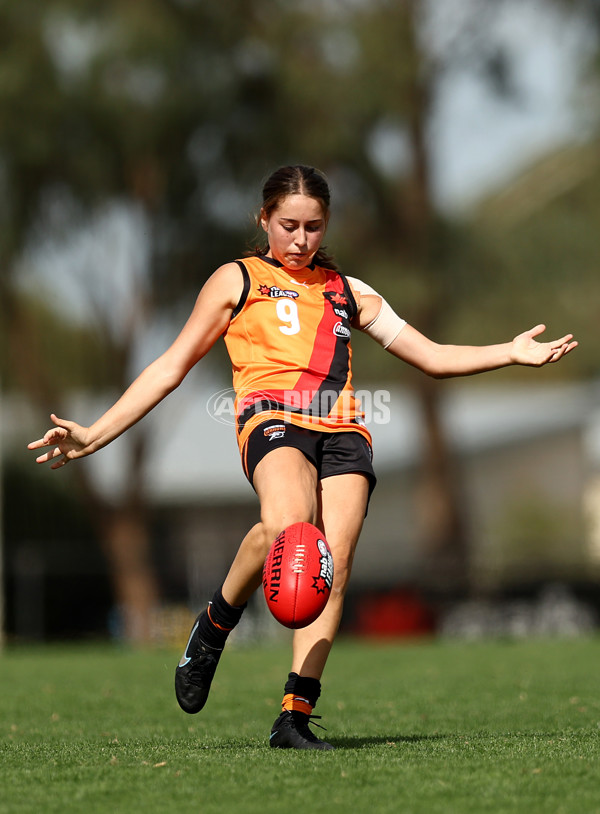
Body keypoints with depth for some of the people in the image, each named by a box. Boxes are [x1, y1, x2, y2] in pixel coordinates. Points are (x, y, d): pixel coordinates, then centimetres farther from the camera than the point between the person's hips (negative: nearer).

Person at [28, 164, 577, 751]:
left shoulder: (346, 291, 28)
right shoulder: (236, 280, 20)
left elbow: (432, 357, 28)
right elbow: (172, 366, 17)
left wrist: (510, 353, 14)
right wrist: (96, 435, 9)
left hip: (341, 427, 4)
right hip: (273, 414, -4)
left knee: (333, 563, -16)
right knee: (286, 525, -35)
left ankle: (296, 714, -15)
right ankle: (214, 626, -11)